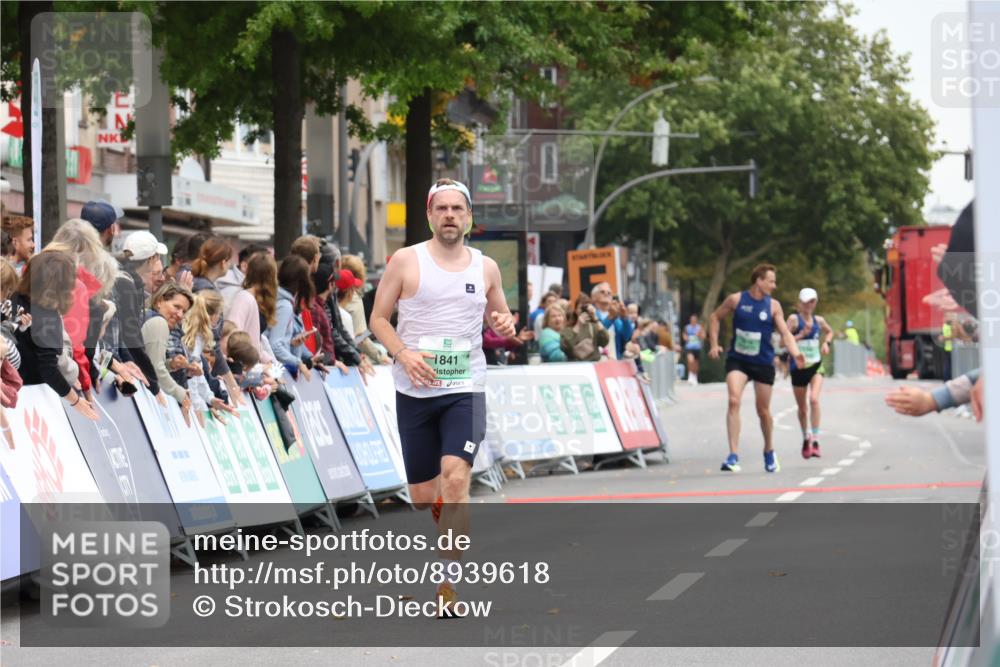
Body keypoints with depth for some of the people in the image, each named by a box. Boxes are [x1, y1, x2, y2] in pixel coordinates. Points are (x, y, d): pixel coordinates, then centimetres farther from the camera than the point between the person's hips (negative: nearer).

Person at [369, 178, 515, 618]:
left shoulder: (486, 267, 6)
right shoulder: (406, 261, -2)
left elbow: (501, 318, 19)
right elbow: (378, 319, 1)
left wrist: (505, 326, -5)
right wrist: (404, 354, -17)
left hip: (465, 389, 0)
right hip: (415, 391, 0)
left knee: (455, 477, -20)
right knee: (422, 494, 7)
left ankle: (448, 582, -17)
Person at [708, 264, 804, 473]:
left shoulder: (773, 306, -2)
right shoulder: (736, 299, -4)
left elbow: (785, 333, -7)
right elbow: (715, 317, 10)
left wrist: (796, 353, -23)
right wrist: (714, 344, 1)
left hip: (763, 362, 1)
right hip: (737, 360, -1)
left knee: (763, 410, 10)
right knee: (734, 401, -21)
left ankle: (769, 451, 35)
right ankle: (733, 455, -21)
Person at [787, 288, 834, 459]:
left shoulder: (818, 320, 7)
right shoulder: (794, 319, -6)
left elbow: (829, 331, 28)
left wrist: (826, 343, 9)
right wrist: (801, 335, -21)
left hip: (816, 365, 1)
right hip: (798, 367, -1)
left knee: (814, 399, -22)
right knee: (802, 407, 11)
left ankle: (815, 440, -20)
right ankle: (806, 439, 33)